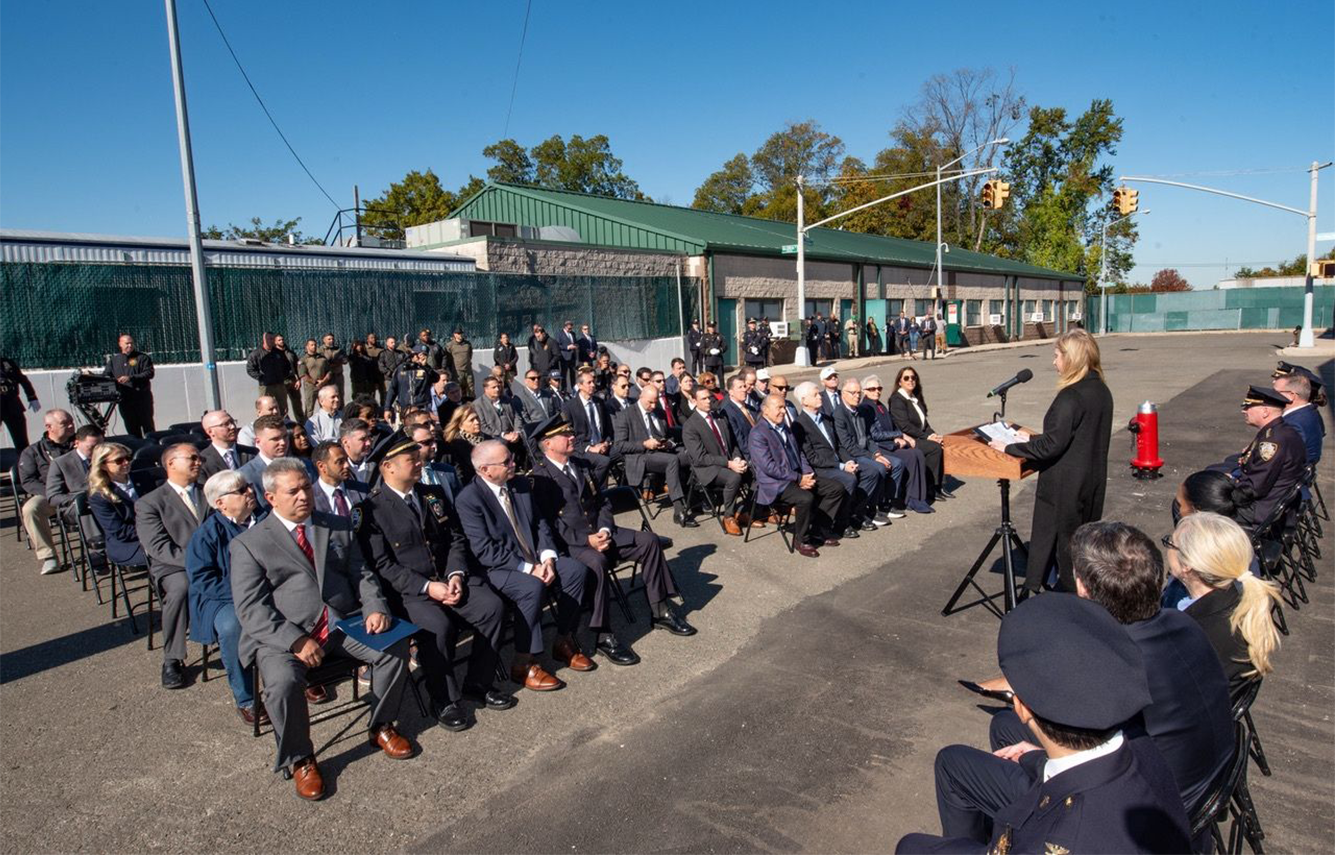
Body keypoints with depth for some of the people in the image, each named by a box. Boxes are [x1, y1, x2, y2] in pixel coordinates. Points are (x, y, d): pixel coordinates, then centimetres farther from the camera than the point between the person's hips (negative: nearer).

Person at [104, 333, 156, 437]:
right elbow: (105, 376, 14)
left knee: (147, 424, -4)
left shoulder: (142, 357, 2)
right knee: (131, 428, 8)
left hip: (141, 396, -4)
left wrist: (131, 378, -17)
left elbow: (149, 373, -9)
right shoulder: (114, 359, 14)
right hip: (124, 399, 4)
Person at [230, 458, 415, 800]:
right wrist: (296, 640, -20)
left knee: (396, 646, -18)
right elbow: (251, 609, -7)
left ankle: (381, 727, 5)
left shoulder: (338, 528, 15)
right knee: (283, 683, -32)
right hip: (284, 636, -3)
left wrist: (375, 608, -9)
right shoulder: (249, 543, 2)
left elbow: (363, 576, 13)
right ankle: (299, 759, -4)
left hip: (343, 625, 4)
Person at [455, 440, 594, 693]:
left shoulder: (521, 484, 6)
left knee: (576, 569, -13)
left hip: (534, 560, 7)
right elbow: (484, 550, -20)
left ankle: (564, 642, 4)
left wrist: (547, 558, -8)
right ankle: (524, 664, -17)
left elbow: (540, 523, 10)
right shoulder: (468, 499, -15)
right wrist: (529, 569, -22)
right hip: (495, 569, -7)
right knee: (532, 586, -34)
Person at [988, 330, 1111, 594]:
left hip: (1065, 487, -8)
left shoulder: (1071, 397, -22)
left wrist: (1011, 448, -14)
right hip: (1093, 482, 8)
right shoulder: (1102, 391, 5)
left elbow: (1052, 444, -24)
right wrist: (1033, 439, 13)